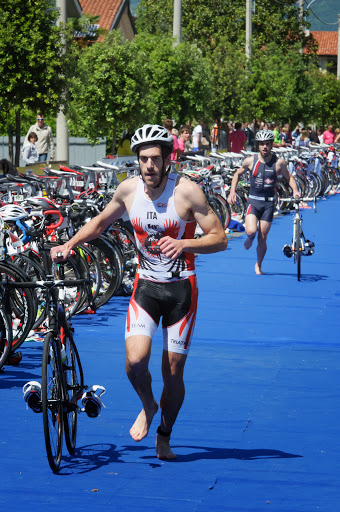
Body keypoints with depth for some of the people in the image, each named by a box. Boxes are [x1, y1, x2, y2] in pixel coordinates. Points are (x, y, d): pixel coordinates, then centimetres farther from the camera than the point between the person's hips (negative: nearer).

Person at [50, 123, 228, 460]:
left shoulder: (186, 191, -13)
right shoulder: (128, 190, -2)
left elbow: (219, 239, -12)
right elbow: (101, 222, 17)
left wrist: (182, 244, -28)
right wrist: (68, 245, 4)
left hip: (181, 289, -2)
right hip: (146, 285, 2)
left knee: (173, 372, 2)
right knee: (135, 360, -18)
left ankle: (164, 437, 24)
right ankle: (147, 407, 15)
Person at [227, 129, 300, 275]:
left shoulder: (278, 163, -5)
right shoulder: (250, 161, -3)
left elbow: (289, 177, 10)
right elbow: (237, 174, 13)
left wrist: (295, 190, -9)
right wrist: (232, 192, 2)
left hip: (269, 203, 0)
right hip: (253, 201, 0)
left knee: (262, 238, 3)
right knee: (251, 231, -22)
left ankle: (258, 265, 25)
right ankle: (250, 238, 18)